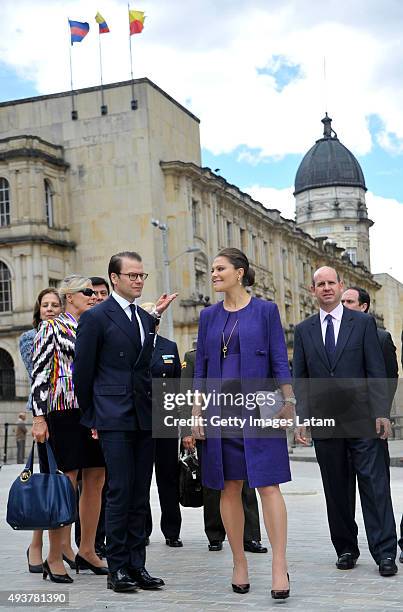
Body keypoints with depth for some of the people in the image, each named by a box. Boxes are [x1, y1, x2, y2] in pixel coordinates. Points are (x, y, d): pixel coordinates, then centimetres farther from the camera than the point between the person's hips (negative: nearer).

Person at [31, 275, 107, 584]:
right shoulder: (51, 327, 0)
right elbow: (40, 373, -6)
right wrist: (39, 418, -11)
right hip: (65, 411, -6)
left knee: (96, 482, 7)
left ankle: (87, 550, 18)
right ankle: (55, 556, 2)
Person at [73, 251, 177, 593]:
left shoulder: (146, 318, 16)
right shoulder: (96, 317, -4)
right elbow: (82, 372, -2)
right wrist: (90, 416, 1)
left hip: (145, 418, 6)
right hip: (114, 420, -6)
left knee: (140, 495, 8)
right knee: (120, 492, -6)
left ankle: (137, 565, 14)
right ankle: (117, 568, 3)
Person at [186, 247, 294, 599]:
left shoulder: (265, 310, 2)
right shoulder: (209, 316, 12)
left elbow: (280, 362, 0)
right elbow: (201, 367, 12)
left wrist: (288, 404, -8)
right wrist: (196, 412, 6)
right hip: (219, 409, 4)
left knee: (268, 485, -9)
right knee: (229, 488, 6)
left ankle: (280, 567, -6)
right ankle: (239, 564, 15)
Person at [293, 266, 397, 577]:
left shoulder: (363, 322, 4)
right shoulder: (304, 330, 10)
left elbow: (376, 371, 0)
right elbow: (300, 378, 9)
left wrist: (381, 413, -9)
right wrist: (302, 418, -1)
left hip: (361, 420, -2)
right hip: (325, 421, 2)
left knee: (375, 485, -4)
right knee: (336, 490, 8)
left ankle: (385, 553, 1)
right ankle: (346, 549, 18)